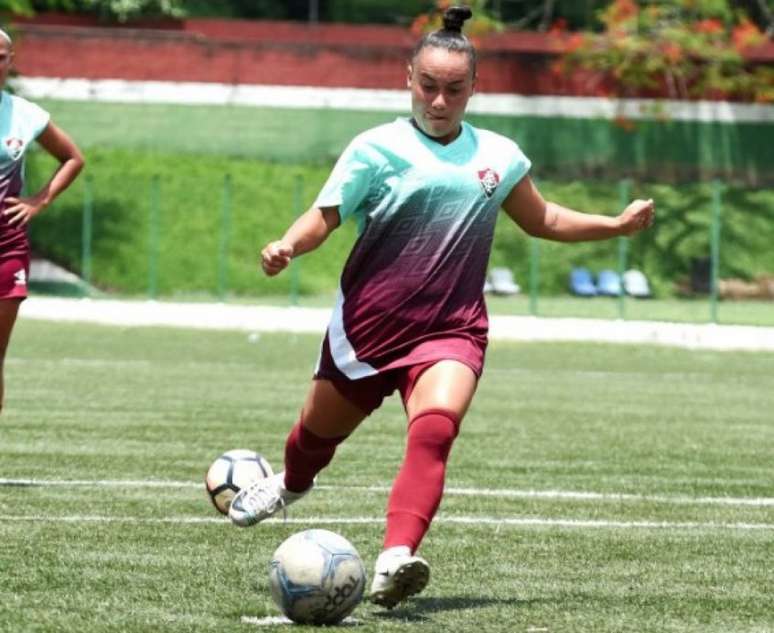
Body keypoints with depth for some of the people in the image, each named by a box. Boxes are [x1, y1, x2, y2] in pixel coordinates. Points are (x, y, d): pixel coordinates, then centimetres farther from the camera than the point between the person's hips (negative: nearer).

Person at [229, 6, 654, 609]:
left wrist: (618, 224, 19)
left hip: (451, 330, 0)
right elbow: (325, 216, -8)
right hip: (366, 327, 0)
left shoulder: (499, 156, 8)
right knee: (321, 428, 19)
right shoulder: (378, 149, -4)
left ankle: (395, 560, -44)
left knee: (435, 427, -29)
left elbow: (541, 219, 25)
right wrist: (288, 246, -28)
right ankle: (289, 485, 57)